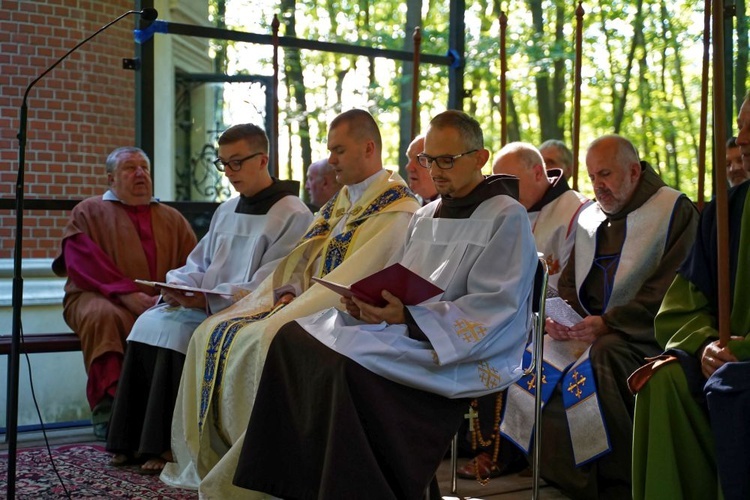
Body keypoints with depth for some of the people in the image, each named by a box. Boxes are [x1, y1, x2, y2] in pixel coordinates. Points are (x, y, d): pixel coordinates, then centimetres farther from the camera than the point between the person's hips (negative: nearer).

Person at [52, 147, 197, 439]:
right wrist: (127, 294, -19)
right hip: (99, 296, -2)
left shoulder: (172, 219, 21)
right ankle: (107, 408, -35)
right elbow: (83, 263, -4)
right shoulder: (88, 213, 11)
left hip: (162, 304, 2)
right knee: (104, 315, -38)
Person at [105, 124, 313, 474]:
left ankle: (168, 445, -19)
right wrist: (179, 286, -4)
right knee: (150, 322, -16)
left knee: (176, 331, -27)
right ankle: (133, 441, -14)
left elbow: (269, 286, -14)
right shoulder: (226, 211, 19)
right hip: (204, 307, 8)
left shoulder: (293, 215, -6)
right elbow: (199, 263, 21)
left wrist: (208, 299, -22)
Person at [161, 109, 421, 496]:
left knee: (262, 341, -32)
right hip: (307, 304, 9)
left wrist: (293, 310, -20)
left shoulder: (397, 211, -10)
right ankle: (213, 460, 0)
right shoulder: (339, 201, 19)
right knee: (212, 334, -3)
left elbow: (354, 279, -19)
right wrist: (288, 292, -4)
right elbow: (302, 256, 17)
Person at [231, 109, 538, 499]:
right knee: (294, 335, -9)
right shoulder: (424, 217, 19)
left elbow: (492, 308, -15)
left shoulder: (507, 217, -5)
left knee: (347, 358, -31)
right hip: (410, 332, 8)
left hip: (466, 353, -8)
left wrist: (408, 316, -25)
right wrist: (370, 307, -7)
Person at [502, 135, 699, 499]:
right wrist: (561, 317, -3)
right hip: (584, 331, 6)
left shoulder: (676, 210, -2)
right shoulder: (588, 217, 18)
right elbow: (568, 283, 20)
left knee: (599, 360, -35)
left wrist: (608, 323, -20)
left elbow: (668, 288, -12)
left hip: (642, 335, -6)